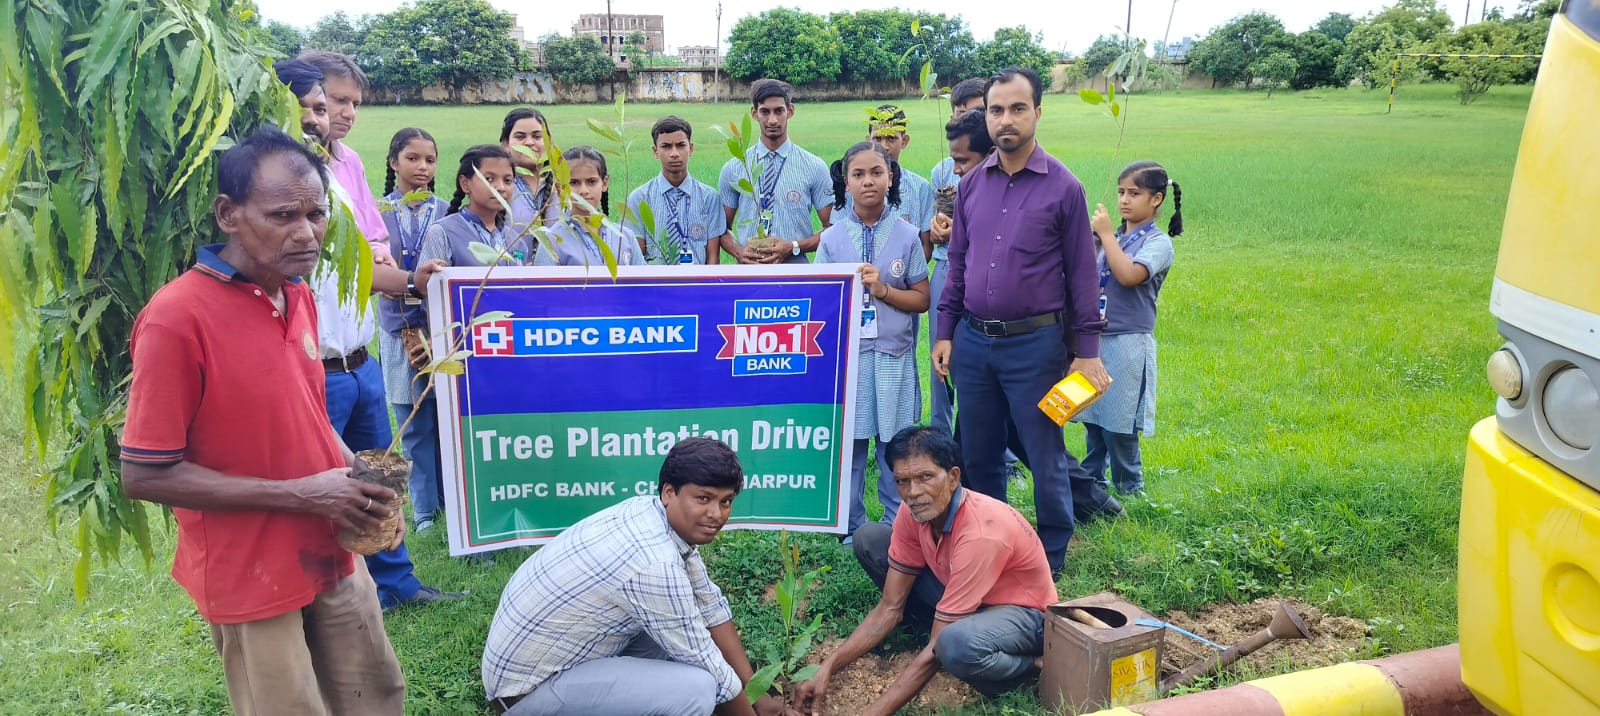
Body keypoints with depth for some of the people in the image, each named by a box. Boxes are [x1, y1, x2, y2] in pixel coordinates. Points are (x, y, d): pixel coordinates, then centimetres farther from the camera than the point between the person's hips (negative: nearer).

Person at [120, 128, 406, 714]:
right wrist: (301, 495, -20)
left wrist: (359, 477, -2)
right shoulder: (176, 318, -20)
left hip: (333, 556, 7)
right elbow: (145, 474, -19)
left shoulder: (298, 296, 4)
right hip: (252, 578, -7)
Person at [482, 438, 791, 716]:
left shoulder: (651, 511, -3)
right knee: (696, 687, -24)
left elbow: (711, 607, 6)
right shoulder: (655, 564, -30)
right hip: (528, 687, -9)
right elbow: (707, 665, -18)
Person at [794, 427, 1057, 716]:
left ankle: (1029, 665, -10)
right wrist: (827, 668, -18)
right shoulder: (916, 512, -14)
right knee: (869, 539, -5)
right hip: (963, 601, 7)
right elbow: (889, 609, -8)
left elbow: (936, 649, -34)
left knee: (958, 644, -43)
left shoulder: (981, 533, -36)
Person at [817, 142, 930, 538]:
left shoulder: (906, 235, 3)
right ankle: (853, 527, 19)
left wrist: (883, 290, -10)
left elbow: (922, 299, 3)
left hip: (894, 356, 0)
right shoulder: (832, 239, 4)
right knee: (848, 442, 4)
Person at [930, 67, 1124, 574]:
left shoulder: (1063, 187, -6)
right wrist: (945, 333, 8)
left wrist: (1087, 351, -6)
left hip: (1035, 343, -4)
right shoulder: (972, 184, 6)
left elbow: (1082, 274, -4)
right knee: (978, 455, 14)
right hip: (972, 341, 4)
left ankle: (1051, 559, 23)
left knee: (1045, 455, 6)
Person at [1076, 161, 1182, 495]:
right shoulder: (1114, 238, 12)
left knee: (1119, 425, 0)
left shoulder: (1158, 242, -6)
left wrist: (1105, 234, -16)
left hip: (1128, 343, -6)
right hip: (1096, 339, 6)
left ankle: (1130, 488, 15)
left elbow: (1129, 275, -24)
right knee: (1092, 419, 11)